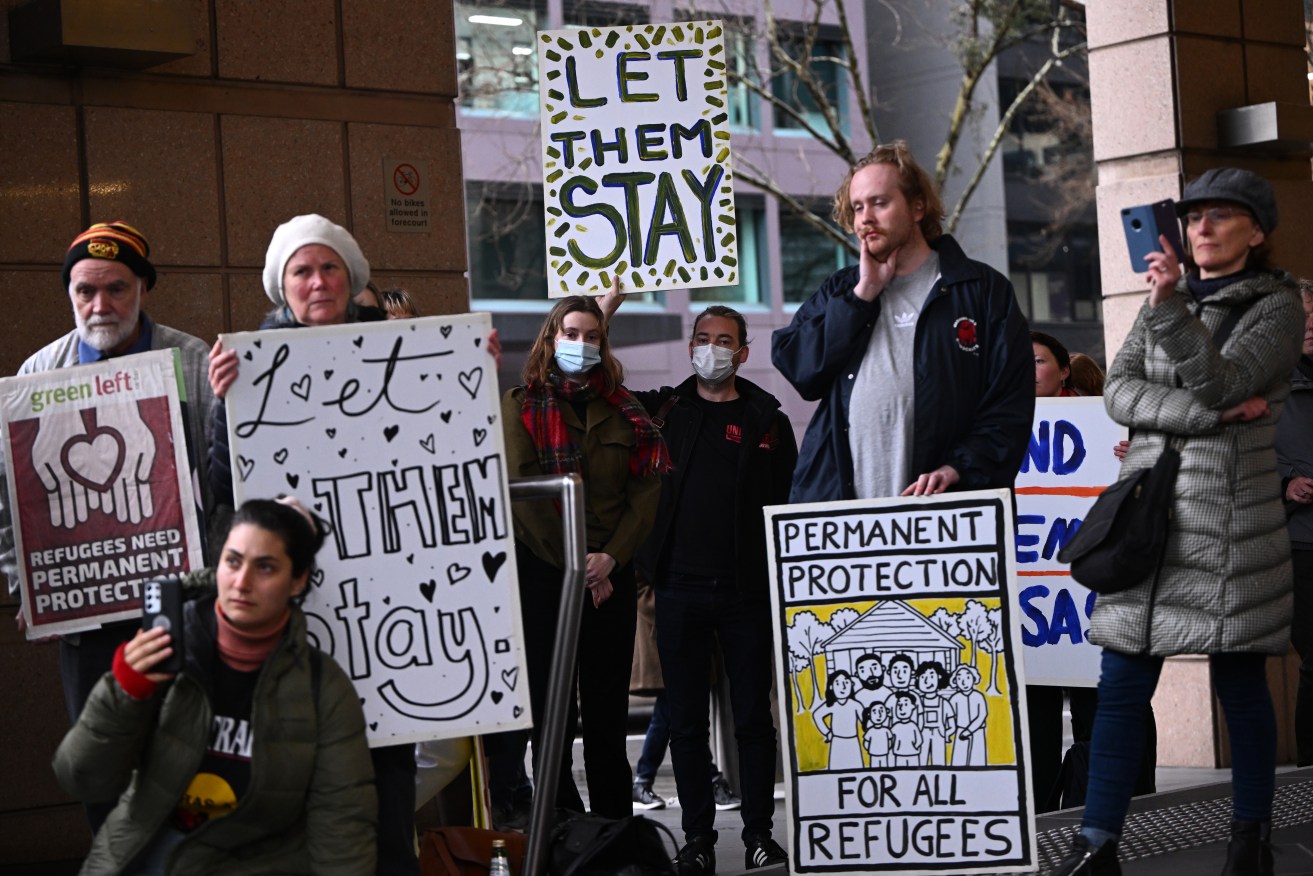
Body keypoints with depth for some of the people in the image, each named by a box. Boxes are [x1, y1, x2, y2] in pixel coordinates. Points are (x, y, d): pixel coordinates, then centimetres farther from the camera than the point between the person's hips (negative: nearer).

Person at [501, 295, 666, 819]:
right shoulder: (521, 406, 4)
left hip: (611, 575, 3)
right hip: (542, 573, -3)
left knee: (607, 716, 5)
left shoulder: (625, 412, 12)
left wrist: (611, 557, -11)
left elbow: (645, 491, 4)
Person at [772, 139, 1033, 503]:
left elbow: (1010, 404, 0)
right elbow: (797, 369, 4)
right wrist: (863, 295, 0)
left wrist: (959, 467, -13)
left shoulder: (982, 291, 8)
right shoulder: (840, 291, 20)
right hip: (835, 502, 3)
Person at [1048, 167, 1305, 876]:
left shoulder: (1276, 306, 2)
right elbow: (1119, 391, 2)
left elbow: (1221, 383, -15)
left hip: (1229, 516, -4)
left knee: (1240, 684, 3)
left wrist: (1172, 309, -28)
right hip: (1147, 507, 4)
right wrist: (1212, 412, -11)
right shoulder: (1167, 298, 16)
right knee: (1121, 686, 0)